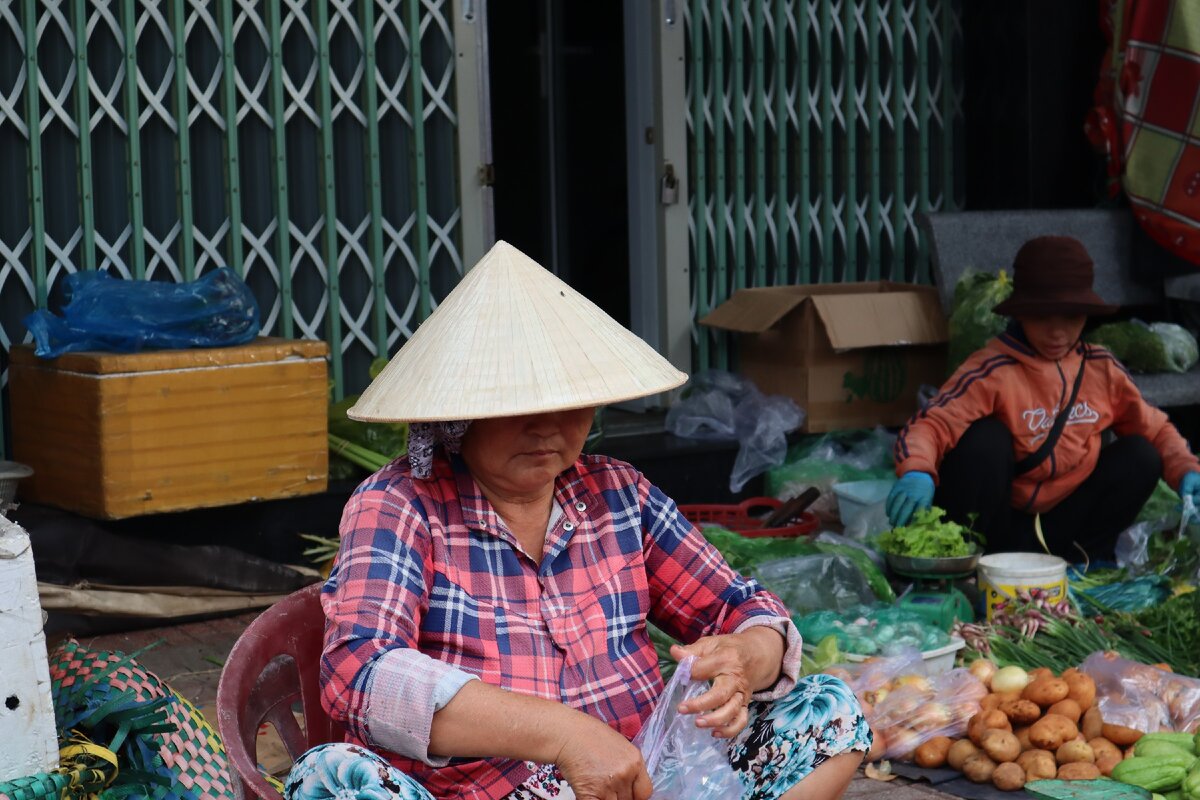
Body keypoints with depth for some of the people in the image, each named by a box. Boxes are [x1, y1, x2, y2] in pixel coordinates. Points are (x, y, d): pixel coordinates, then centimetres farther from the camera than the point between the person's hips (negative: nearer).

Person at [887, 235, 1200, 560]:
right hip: (1001, 517, -4)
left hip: (1065, 519, 5)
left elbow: (1155, 429, 9)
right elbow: (931, 425, -29)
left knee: (1139, 454, -11)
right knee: (986, 438, -29)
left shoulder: (1102, 369, 0)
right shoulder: (993, 372, -17)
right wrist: (916, 473, -50)